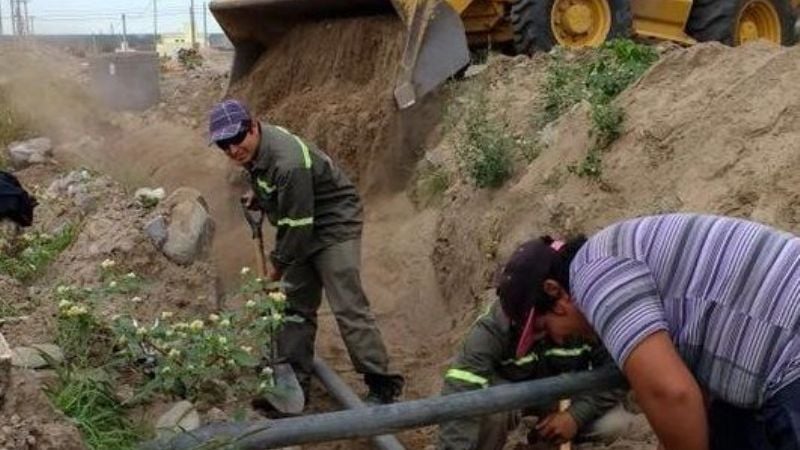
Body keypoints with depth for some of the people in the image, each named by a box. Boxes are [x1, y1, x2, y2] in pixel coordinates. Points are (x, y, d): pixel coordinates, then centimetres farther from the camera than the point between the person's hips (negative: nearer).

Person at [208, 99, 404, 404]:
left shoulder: (288, 163, -32)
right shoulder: (254, 149, -2)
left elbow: (297, 224, -25)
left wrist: (279, 262, -12)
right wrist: (257, 195, 5)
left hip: (334, 226, -10)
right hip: (304, 229, 10)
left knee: (347, 306, -14)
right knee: (295, 305, 10)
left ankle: (382, 384, -6)